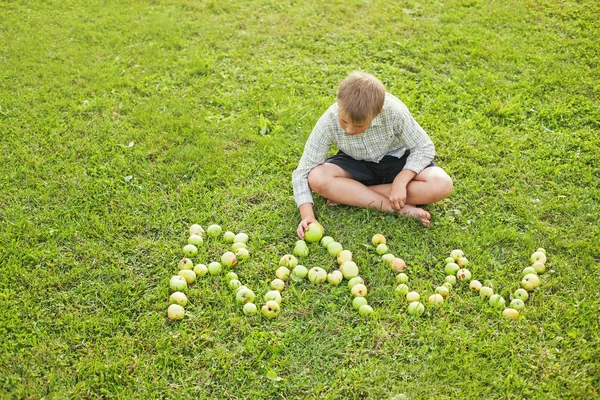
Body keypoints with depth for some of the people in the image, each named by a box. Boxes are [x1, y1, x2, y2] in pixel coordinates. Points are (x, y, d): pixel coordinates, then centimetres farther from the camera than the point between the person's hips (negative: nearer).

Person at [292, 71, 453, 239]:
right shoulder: (329, 122, -28)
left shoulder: (394, 111, -31)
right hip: (356, 164, 1)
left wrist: (400, 182, -30)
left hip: (395, 160, 0)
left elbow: (423, 148, -17)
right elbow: (303, 172, -22)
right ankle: (400, 209, -26)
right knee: (317, 178, -30)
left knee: (442, 185, -28)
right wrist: (307, 215, -35)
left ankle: (348, 194, -22)